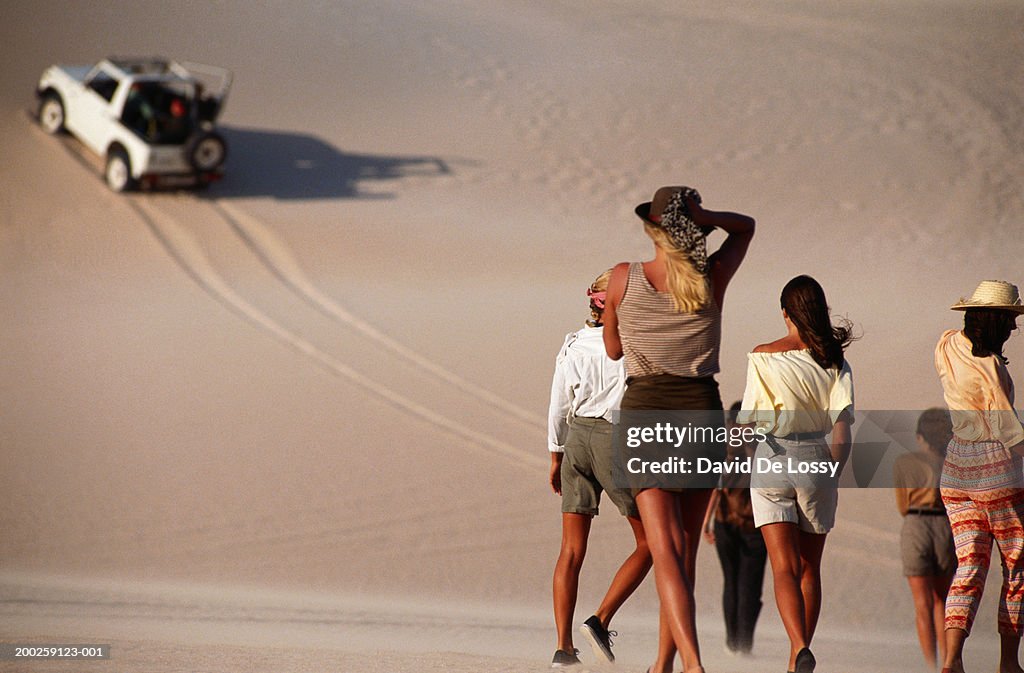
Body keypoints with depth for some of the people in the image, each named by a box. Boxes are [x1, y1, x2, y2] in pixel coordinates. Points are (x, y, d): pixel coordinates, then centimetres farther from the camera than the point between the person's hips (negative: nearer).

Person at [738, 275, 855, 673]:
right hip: (816, 461, 2)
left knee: (784, 569, -5)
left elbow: (748, 417, -4)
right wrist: (832, 474, 0)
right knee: (810, 568, 16)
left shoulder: (762, 357, -5)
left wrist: (740, 420, 19)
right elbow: (842, 425, -8)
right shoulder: (835, 362, -1)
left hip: (772, 460, -2)